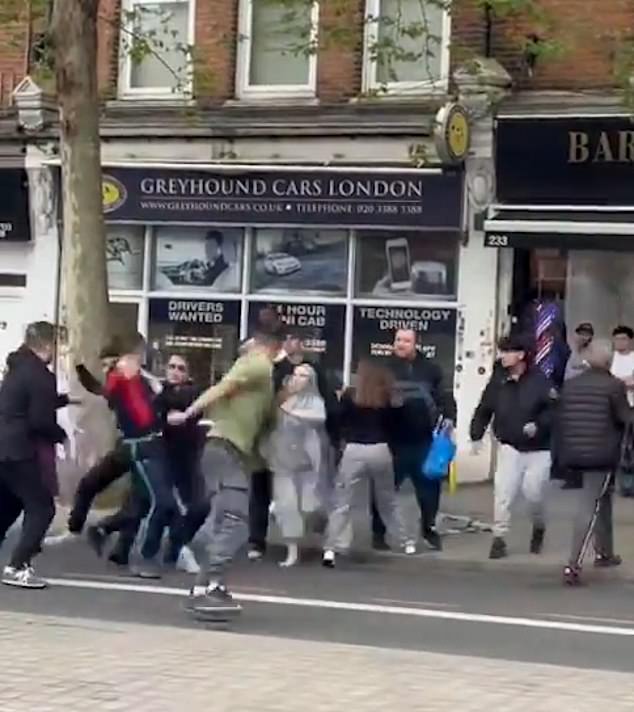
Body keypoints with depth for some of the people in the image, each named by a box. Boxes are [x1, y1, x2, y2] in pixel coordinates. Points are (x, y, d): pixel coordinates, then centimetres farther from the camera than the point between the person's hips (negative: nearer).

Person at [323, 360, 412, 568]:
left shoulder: (350, 396, -3)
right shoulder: (388, 398, 4)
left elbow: (339, 422, 2)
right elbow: (395, 425, 9)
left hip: (354, 451, -3)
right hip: (381, 451, 3)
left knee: (342, 503, -2)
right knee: (389, 501, 22)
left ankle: (331, 550, -13)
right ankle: (405, 542, 30)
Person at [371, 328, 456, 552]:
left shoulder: (430, 369, 4)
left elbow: (444, 396, 7)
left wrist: (448, 418, -8)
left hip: (423, 439, 2)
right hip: (392, 440, -2)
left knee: (429, 485, 10)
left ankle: (429, 529, 27)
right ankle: (378, 533, 15)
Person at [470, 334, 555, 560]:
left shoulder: (539, 380, -9)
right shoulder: (498, 382, 0)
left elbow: (554, 410, -9)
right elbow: (483, 411, 7)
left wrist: (539, 425, -23)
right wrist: (476, 436, -2)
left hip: (538, 449, -2)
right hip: (510, 448, 2)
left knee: (534, 493, -2)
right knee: (503, 493, -7)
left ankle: (539, 528, 28)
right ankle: (499, 538, 2)